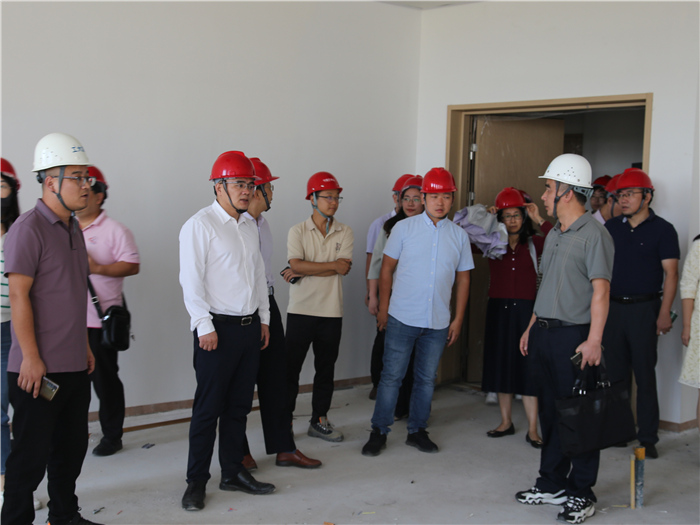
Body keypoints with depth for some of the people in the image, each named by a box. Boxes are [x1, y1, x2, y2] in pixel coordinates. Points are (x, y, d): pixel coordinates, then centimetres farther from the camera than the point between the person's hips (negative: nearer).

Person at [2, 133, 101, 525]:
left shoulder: (74, 229, 14)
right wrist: (31, 358, -19)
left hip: (75, 366, 8)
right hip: (39, 369, -8)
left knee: (72, 448, 16)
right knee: (32, 453, 1)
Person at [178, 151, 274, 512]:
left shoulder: (249, 225, 14)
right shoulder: (200, 225, -8)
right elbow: (191, 280, -12)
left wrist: (264, 319, 17)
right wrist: (204, 326, -16)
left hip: (251, 328, 7)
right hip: (217, 329, -7)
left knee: (239, 405, 13)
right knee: (208, 408, -1)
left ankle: (233, 472, 24)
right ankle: (196, 482, 10)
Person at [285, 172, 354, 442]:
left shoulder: (345, 232, 5)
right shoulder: (298, 231, 0)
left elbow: (344, 267, -9)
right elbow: (296, 265, -15)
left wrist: (307, 270, -13)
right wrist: (332, 265, -12)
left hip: (331, 311, 2)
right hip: (301, 310, -2)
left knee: (326, 368, 10)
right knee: (291, 366, 0)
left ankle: (319, 420, 21)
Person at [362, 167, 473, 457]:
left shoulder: (460, 235, 6)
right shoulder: (404, 228, 0)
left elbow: (463, 279, 10)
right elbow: (387, 269, 2)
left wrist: (458, 319, 7)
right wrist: (383, 309, -1)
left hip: (438, 323, 3)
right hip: (402, 318, -2)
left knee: (426, 378, 11)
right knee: (392, 375, 1)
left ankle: (417, 430, 24)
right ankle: (379, 431, 11)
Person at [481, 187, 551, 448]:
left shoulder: (533, 243, 2)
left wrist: (539, 220, -13)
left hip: (526, 310, -2)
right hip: (498, 310, 2)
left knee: (527, 367, -2)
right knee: (501, 365, 8)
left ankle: (532, 429, 3)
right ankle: (506, 422, 21)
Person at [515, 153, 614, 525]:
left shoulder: (594, 235, -11)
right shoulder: (553, 235, 15)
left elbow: (600, 291, -16)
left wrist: (593, 340, -22)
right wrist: (532, 327, 19)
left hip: (573, 335, -8)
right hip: (544, 334, 8)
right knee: (550, 411, 15)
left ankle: (581, 494, 10)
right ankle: (552, 484, 26)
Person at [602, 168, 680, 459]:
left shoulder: (662, 230, -2)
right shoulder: (611, 228, 10)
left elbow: (670, 274, -7)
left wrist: (664, 314, -15)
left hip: (644, 309, -4)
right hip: (613, 307, 4)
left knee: (645, 374, -2)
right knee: (615, 372, 9)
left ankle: (647, 437, 4)